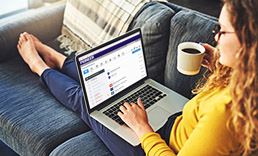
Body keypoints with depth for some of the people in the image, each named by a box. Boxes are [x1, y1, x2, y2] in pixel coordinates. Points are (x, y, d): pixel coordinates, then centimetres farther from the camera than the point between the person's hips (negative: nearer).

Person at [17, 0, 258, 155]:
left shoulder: (224, 111, -41)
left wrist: (141, 127, -18)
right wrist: (219, 71, -5)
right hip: (175, 125, 7)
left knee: (83, 99, 10)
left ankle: (40, 68, 41)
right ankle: (56, 59, 48)